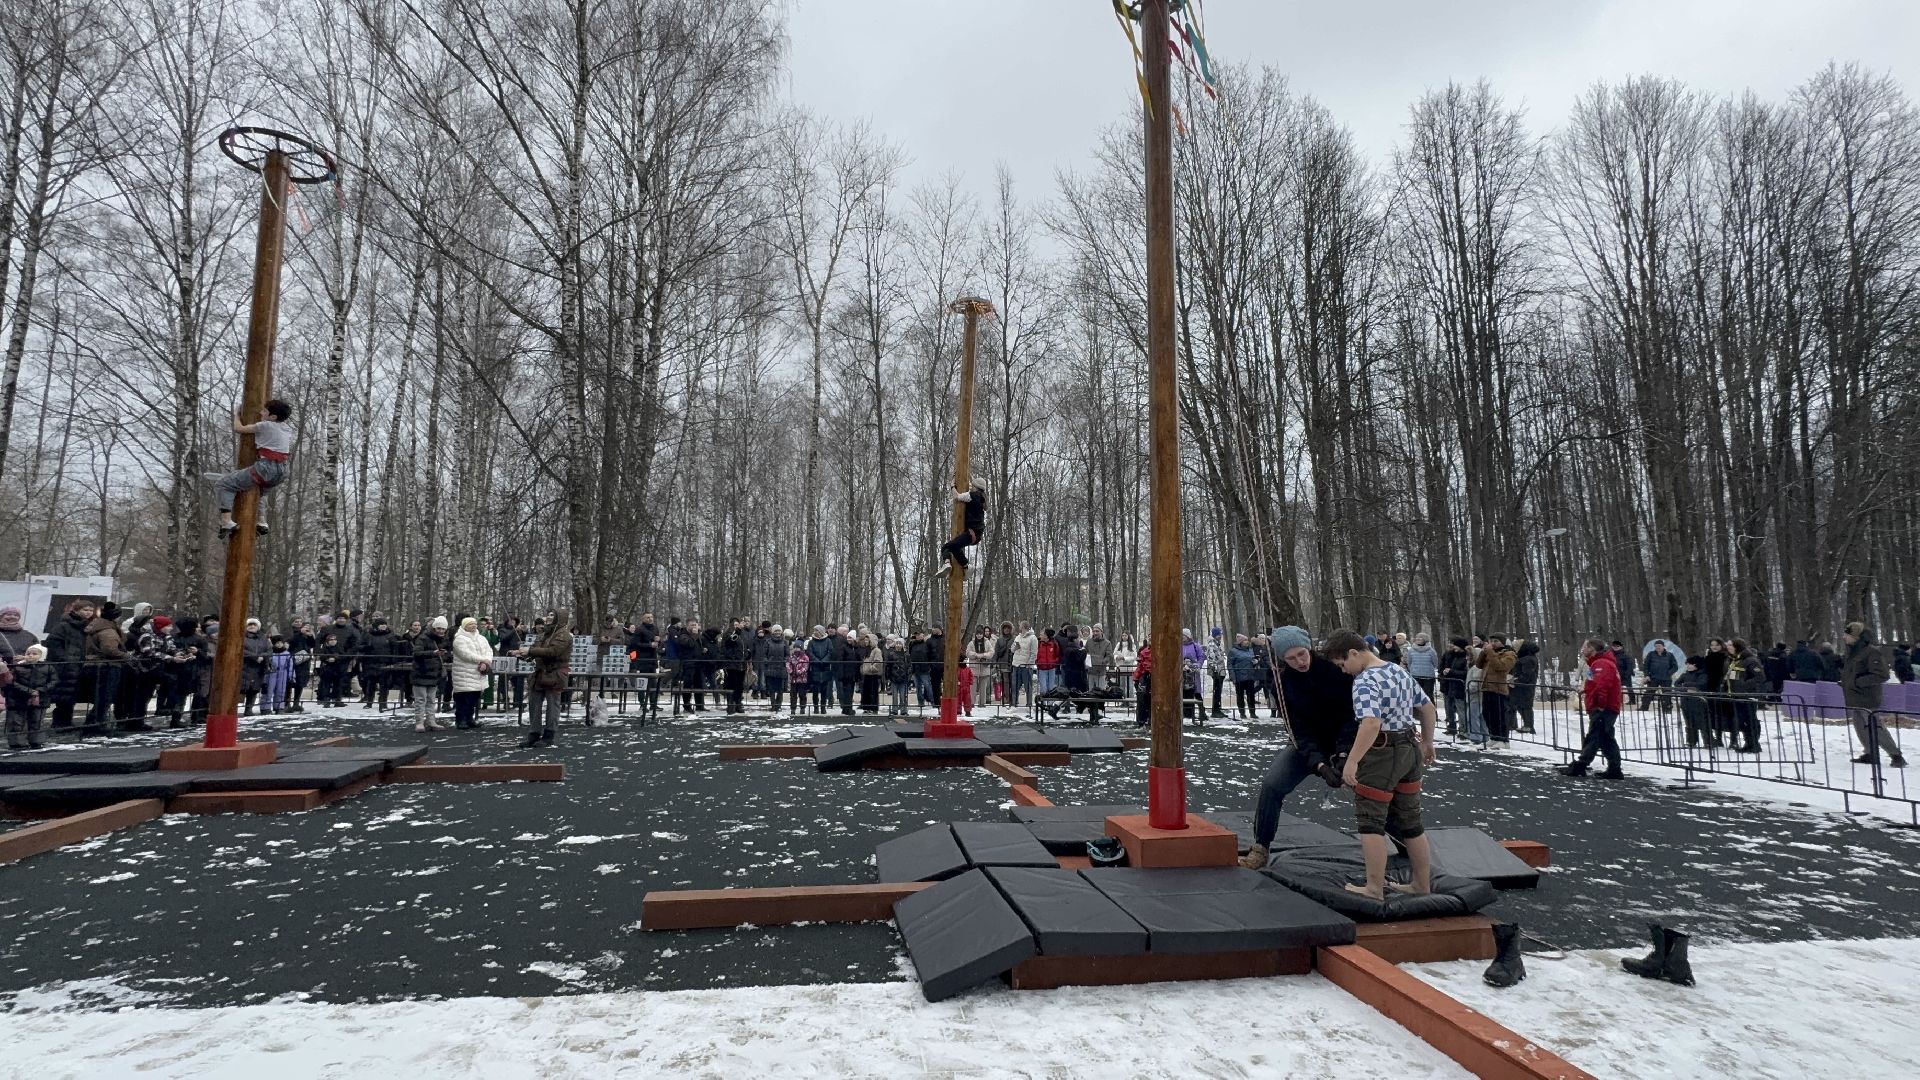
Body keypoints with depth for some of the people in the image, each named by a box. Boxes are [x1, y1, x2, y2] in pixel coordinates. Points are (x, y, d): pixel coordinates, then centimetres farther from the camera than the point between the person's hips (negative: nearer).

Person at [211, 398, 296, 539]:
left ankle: (226, 521, -10)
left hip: (265, 467, -8)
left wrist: (236, 416, 20)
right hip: (282, 471, 8)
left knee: (223, 483, 3)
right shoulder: (288, 428, 14)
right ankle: (261, 522, 27)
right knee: (260, 491, 38)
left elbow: (238, 429, 2)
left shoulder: (266, 426, -5)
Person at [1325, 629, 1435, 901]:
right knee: (1410, 822, 17)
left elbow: (1371, 724, -33)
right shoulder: (1399, 670, 9)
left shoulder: (1365, 682, -19)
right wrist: (1427, 742, 29)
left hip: (1382, 753, -9)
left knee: (1371, 822, -1)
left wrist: (1352, 762, -33)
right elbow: (1427, 707, 18)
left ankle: (1374, 889, 0)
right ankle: (1423, 885, 25)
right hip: (1410, 748, 9)